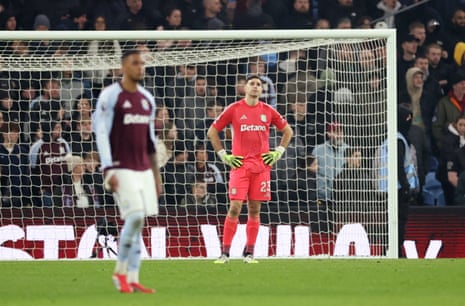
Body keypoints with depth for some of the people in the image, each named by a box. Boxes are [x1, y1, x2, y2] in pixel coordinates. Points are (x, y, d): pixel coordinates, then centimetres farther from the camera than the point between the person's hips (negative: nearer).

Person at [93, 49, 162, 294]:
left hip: (144, 170, 7)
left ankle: (132, 279, 5)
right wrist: (108, 170, -16)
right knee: (135, 217, -16)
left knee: (138, 223, 3)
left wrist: (156, 174, 18)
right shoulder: (110, 96, -6)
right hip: (122, 169, -7)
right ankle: (120, 271, -1)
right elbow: (101, 133, -9)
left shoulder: (147, 99, 15)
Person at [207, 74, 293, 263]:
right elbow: (212, 131, 8)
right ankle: (225, 253, -7)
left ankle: (249, 253, 8)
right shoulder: (234, 109, 1)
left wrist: (278, 152, 10)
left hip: (262, 166, 3)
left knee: (255, 209, 3)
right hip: (239, 163, -2)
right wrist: (223, 155, 2)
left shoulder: (268, 111, 8)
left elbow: (287, 131, 22)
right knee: (235, 207, -10)